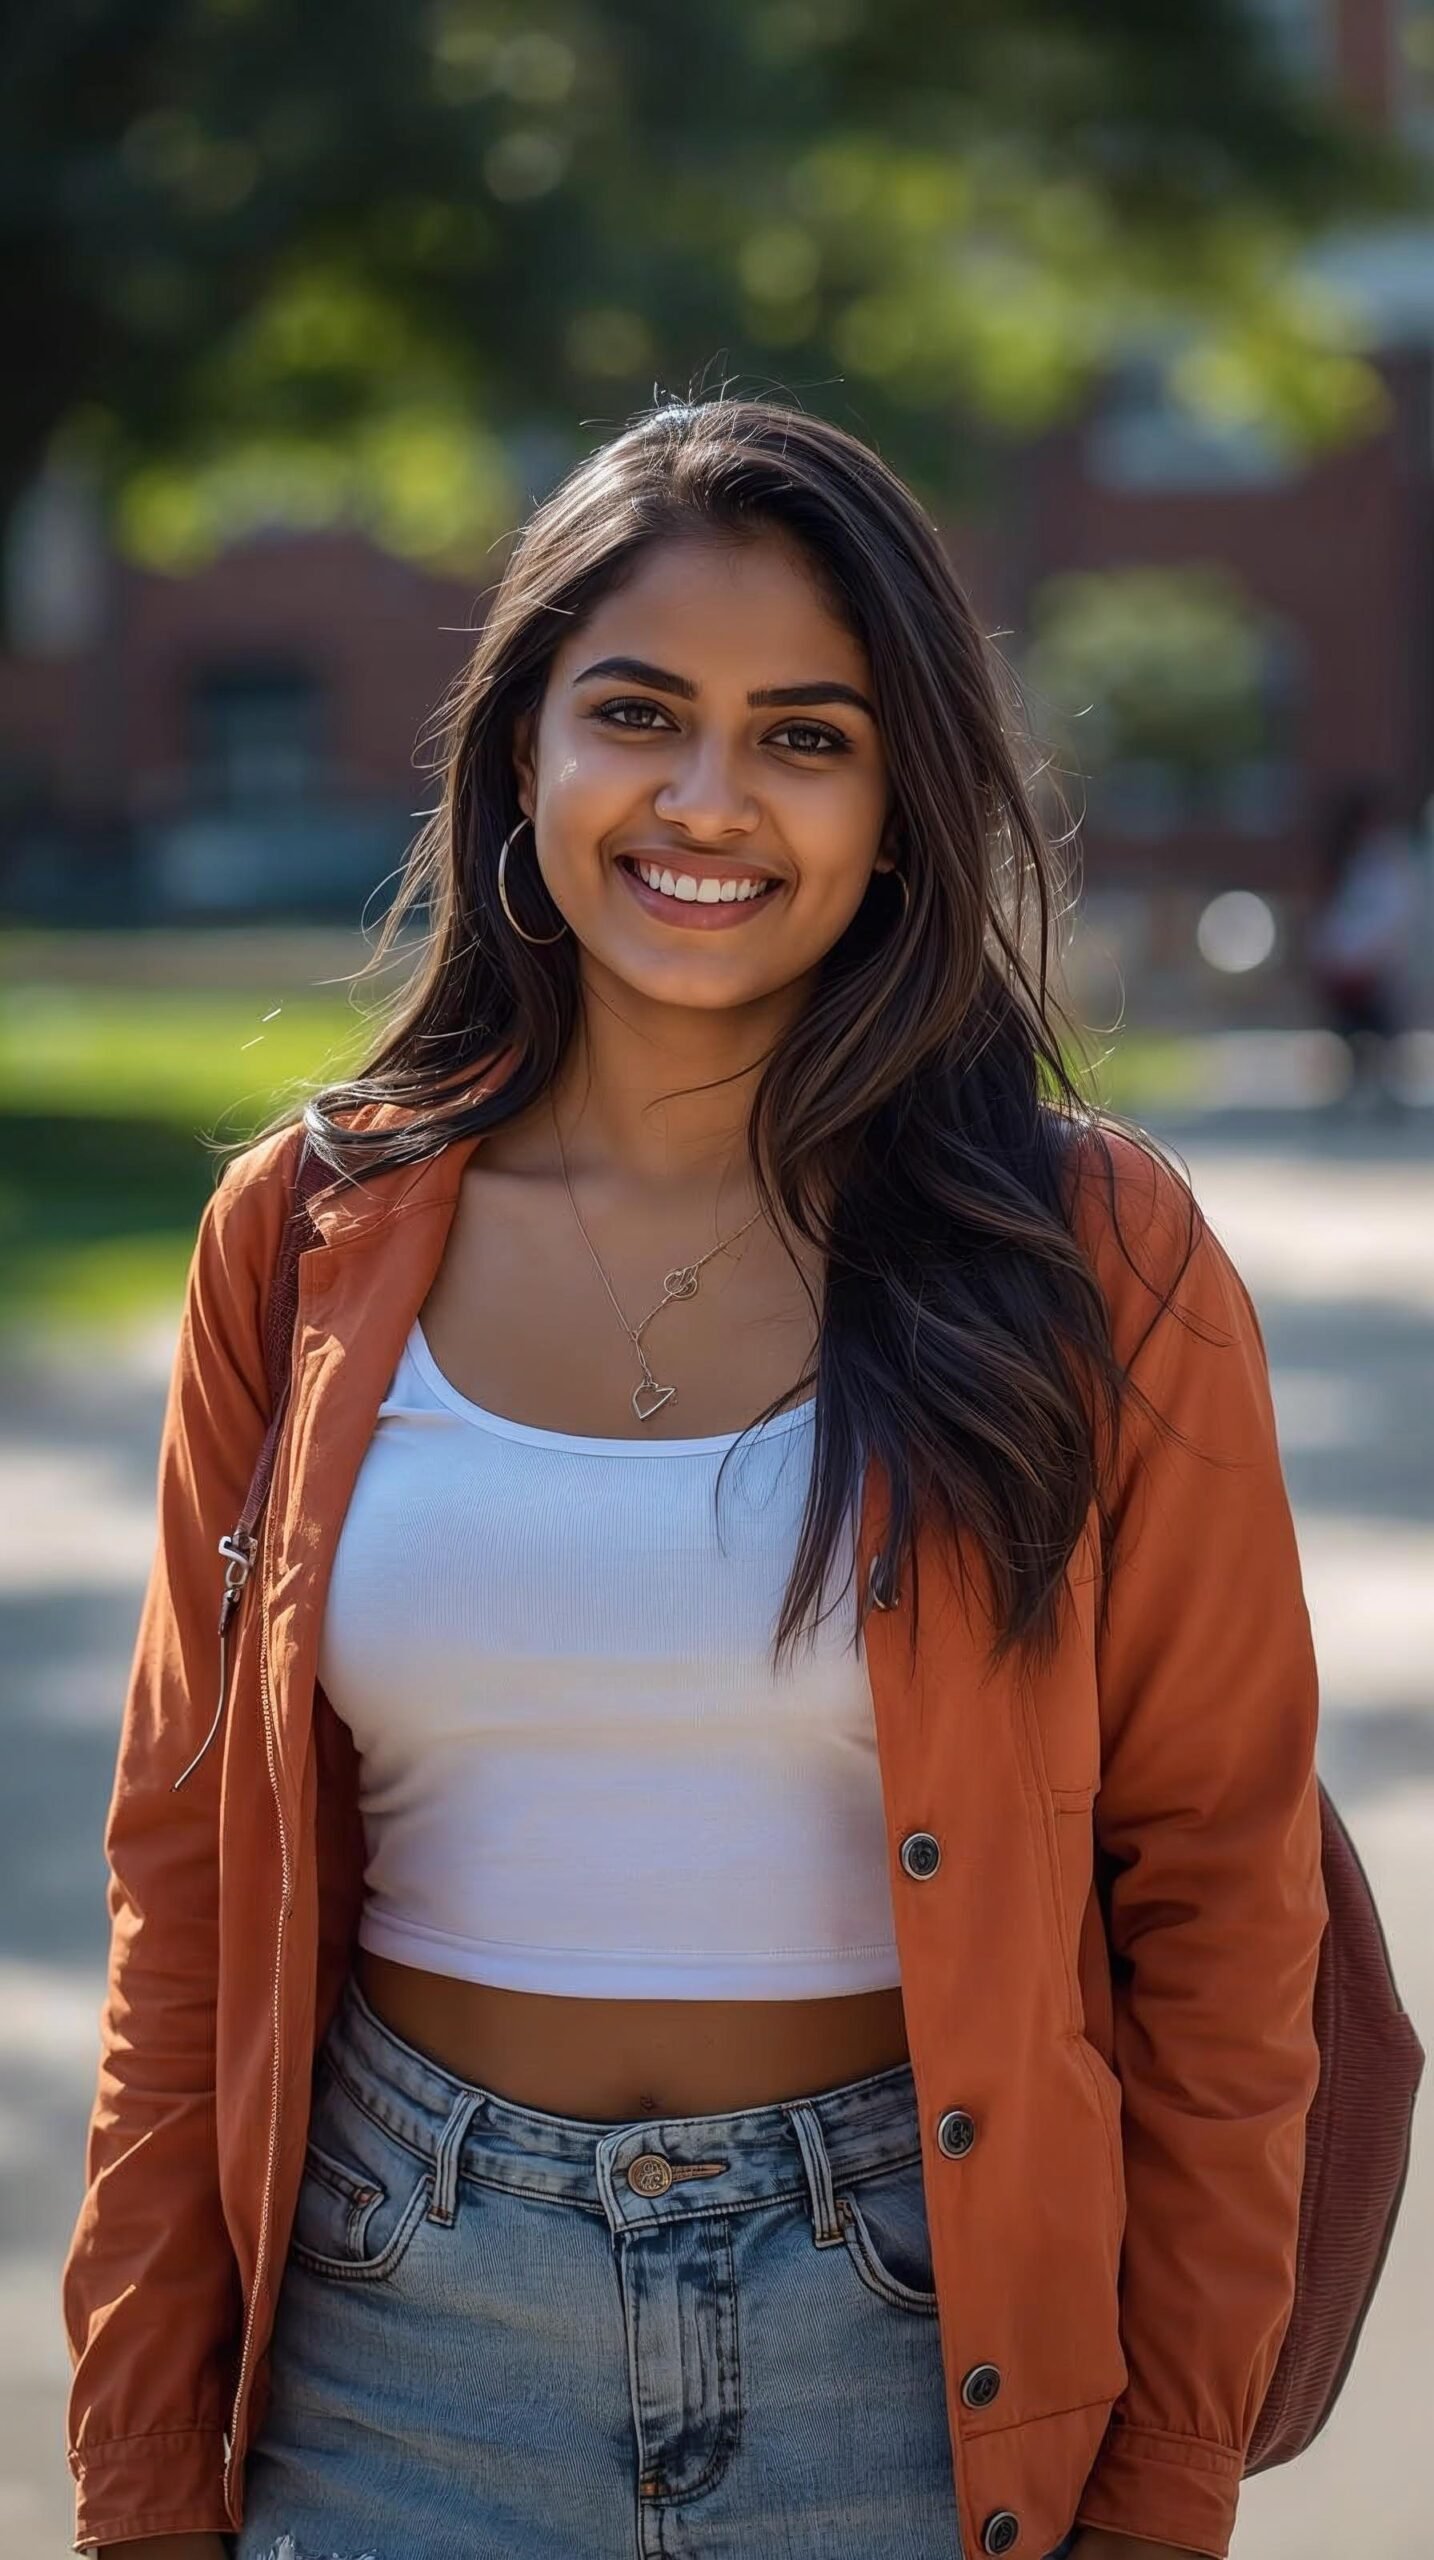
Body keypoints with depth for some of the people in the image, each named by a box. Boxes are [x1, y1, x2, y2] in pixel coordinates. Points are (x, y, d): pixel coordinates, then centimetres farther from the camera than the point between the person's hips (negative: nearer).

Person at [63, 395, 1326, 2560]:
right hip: (409, 2331, 2)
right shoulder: (313, 1239, -1)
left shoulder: (1091, 1261, -6)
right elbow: (188, 1879, 4)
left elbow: (1217, 1895, -3)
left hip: (921, 2348, -1)